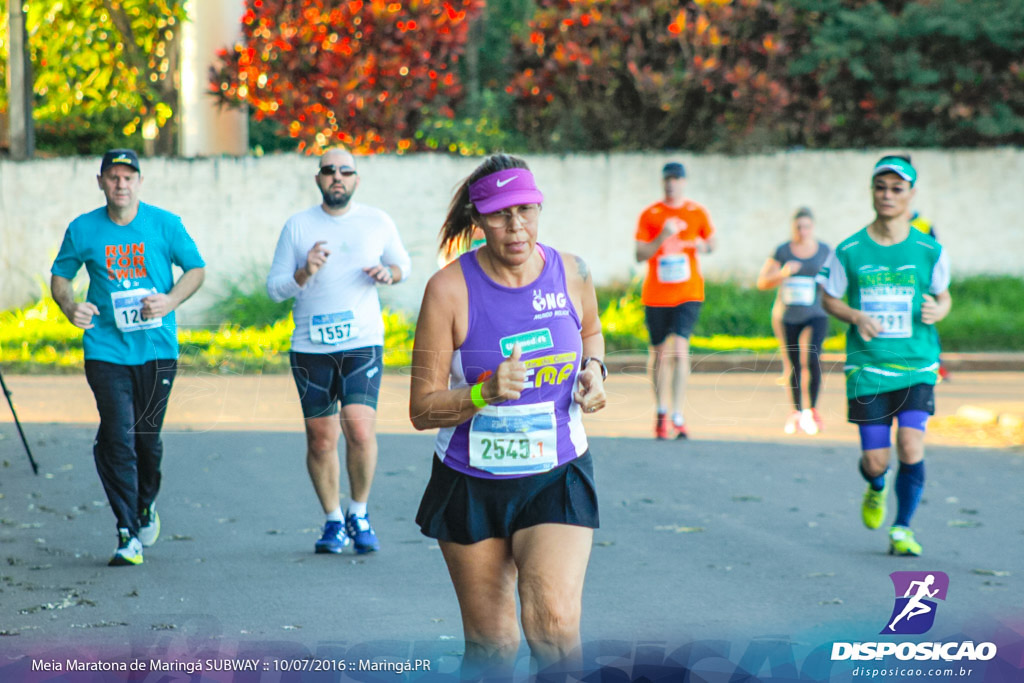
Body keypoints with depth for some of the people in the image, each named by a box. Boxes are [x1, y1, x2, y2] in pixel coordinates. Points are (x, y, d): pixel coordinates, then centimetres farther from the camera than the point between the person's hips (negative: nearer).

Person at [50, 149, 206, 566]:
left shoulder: (165, 224, 0)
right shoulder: (83, 230, 1)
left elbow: (196, 269, 7)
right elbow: (60, 275, 12)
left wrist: (171, 300, -12)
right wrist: (70, 307, -9)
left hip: (157, 348, 1)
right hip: (105, 348, 0)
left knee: (147, 438, 8)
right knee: (117, 438, -9)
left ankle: (146, 505, 37)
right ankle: (128, 534, -3)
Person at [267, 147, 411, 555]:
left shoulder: (378, 223, 7)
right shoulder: (298, 226, 4)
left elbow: (403, 263, 22)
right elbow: (274, 288, 6)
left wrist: (389, 272, -2)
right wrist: (304, 273, -14)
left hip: (363, 343, -1)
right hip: (311, 348, 1)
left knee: (360, 430, -17)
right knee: (321, 440, 4)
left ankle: (359, 514, 5)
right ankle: (333, 522, 21)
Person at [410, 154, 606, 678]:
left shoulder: (571, 274, -3)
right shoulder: (448, 289, -12)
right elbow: (423, 408, -12)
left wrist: (594, 370, 1)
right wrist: (485, 392, -29)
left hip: (557, 480, 1)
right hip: (471, 485, -1)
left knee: (554, 625, -20)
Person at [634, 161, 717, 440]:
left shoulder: (697, 213, 6)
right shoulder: (649, 215, 3)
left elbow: (712, 243, 18)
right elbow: (640, 255, -2)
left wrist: (703, 246, -5)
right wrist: (663, 237, -17)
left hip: (688, 293, -1)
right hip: (656, 294, 1)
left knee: (680, 349, -17)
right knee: (659, 353, 8)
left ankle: (678, 416, -19)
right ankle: (661, 413, 24)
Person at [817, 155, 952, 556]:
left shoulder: (929, 251, 1)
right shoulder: (849, 251, -1)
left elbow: (943, 297, 15)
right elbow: (829, 298, 10)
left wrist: (937, 311, -8)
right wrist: (856, 317, -10)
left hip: (917, 366, 0)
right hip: (868, 367, 0)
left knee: (911, 448, -15)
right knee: (875, 460, 1)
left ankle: (902, 529, 5)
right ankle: (876, 486, 40)